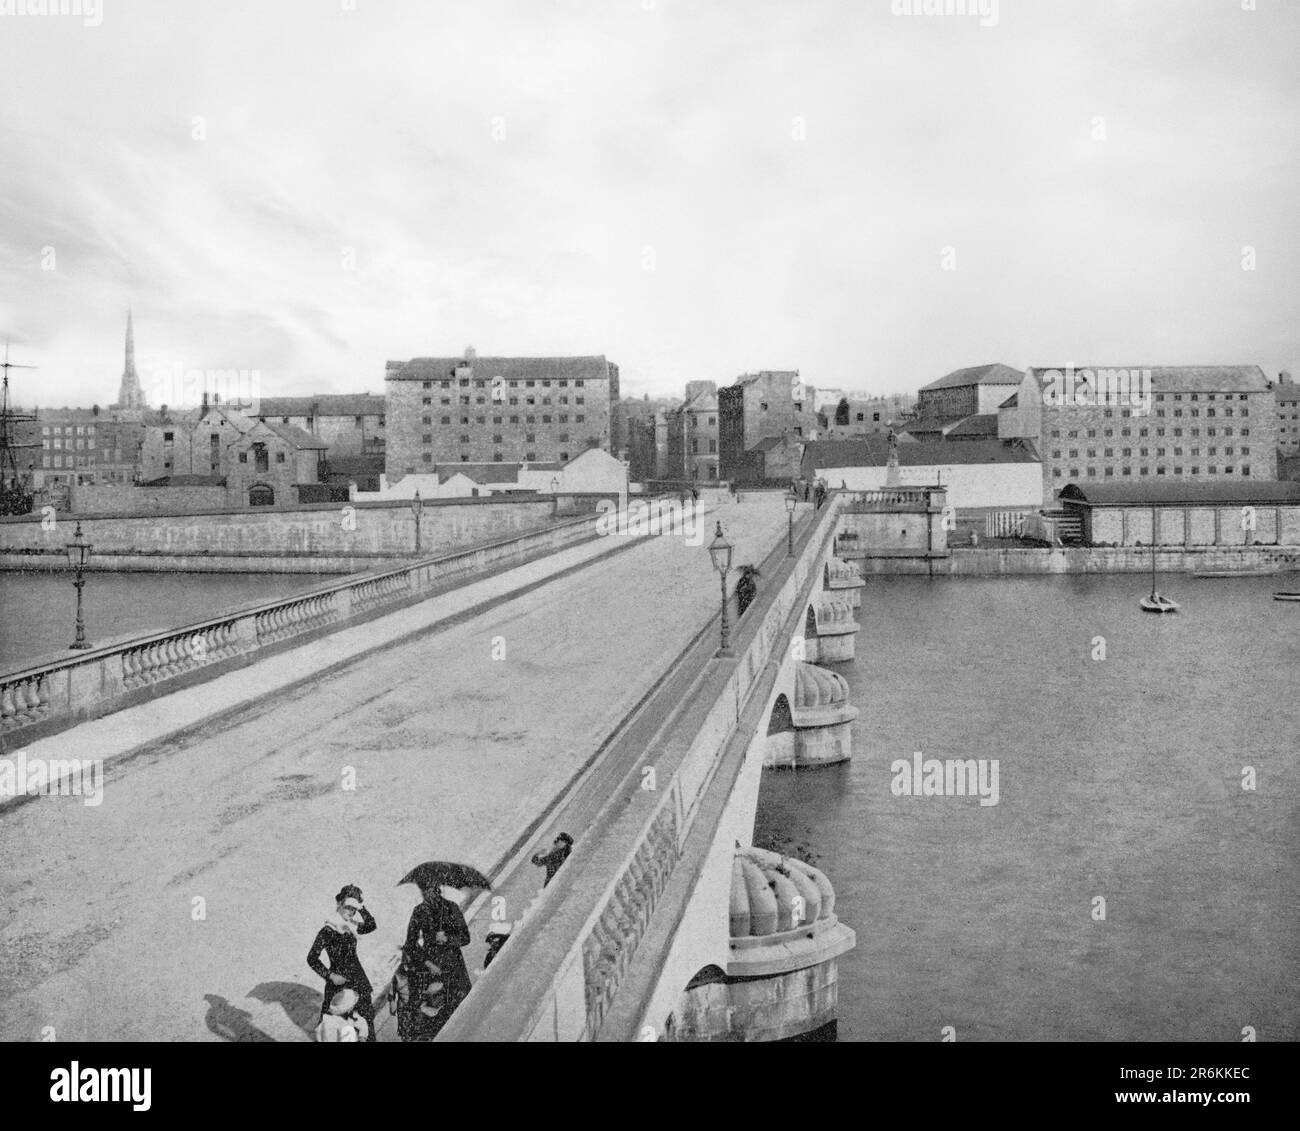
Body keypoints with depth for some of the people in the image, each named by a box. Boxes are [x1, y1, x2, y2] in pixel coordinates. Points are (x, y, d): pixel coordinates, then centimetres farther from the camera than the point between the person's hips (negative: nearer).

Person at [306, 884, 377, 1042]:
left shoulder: (351, 926, 0)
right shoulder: (327, 931, -16)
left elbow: (371, 925, 15)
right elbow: (312, 958, -14)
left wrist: (361, 907, 1)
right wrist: (330, 976, -18)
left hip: (357, 977, 6)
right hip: (339, 980, -6)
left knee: (367, 1015, 14)